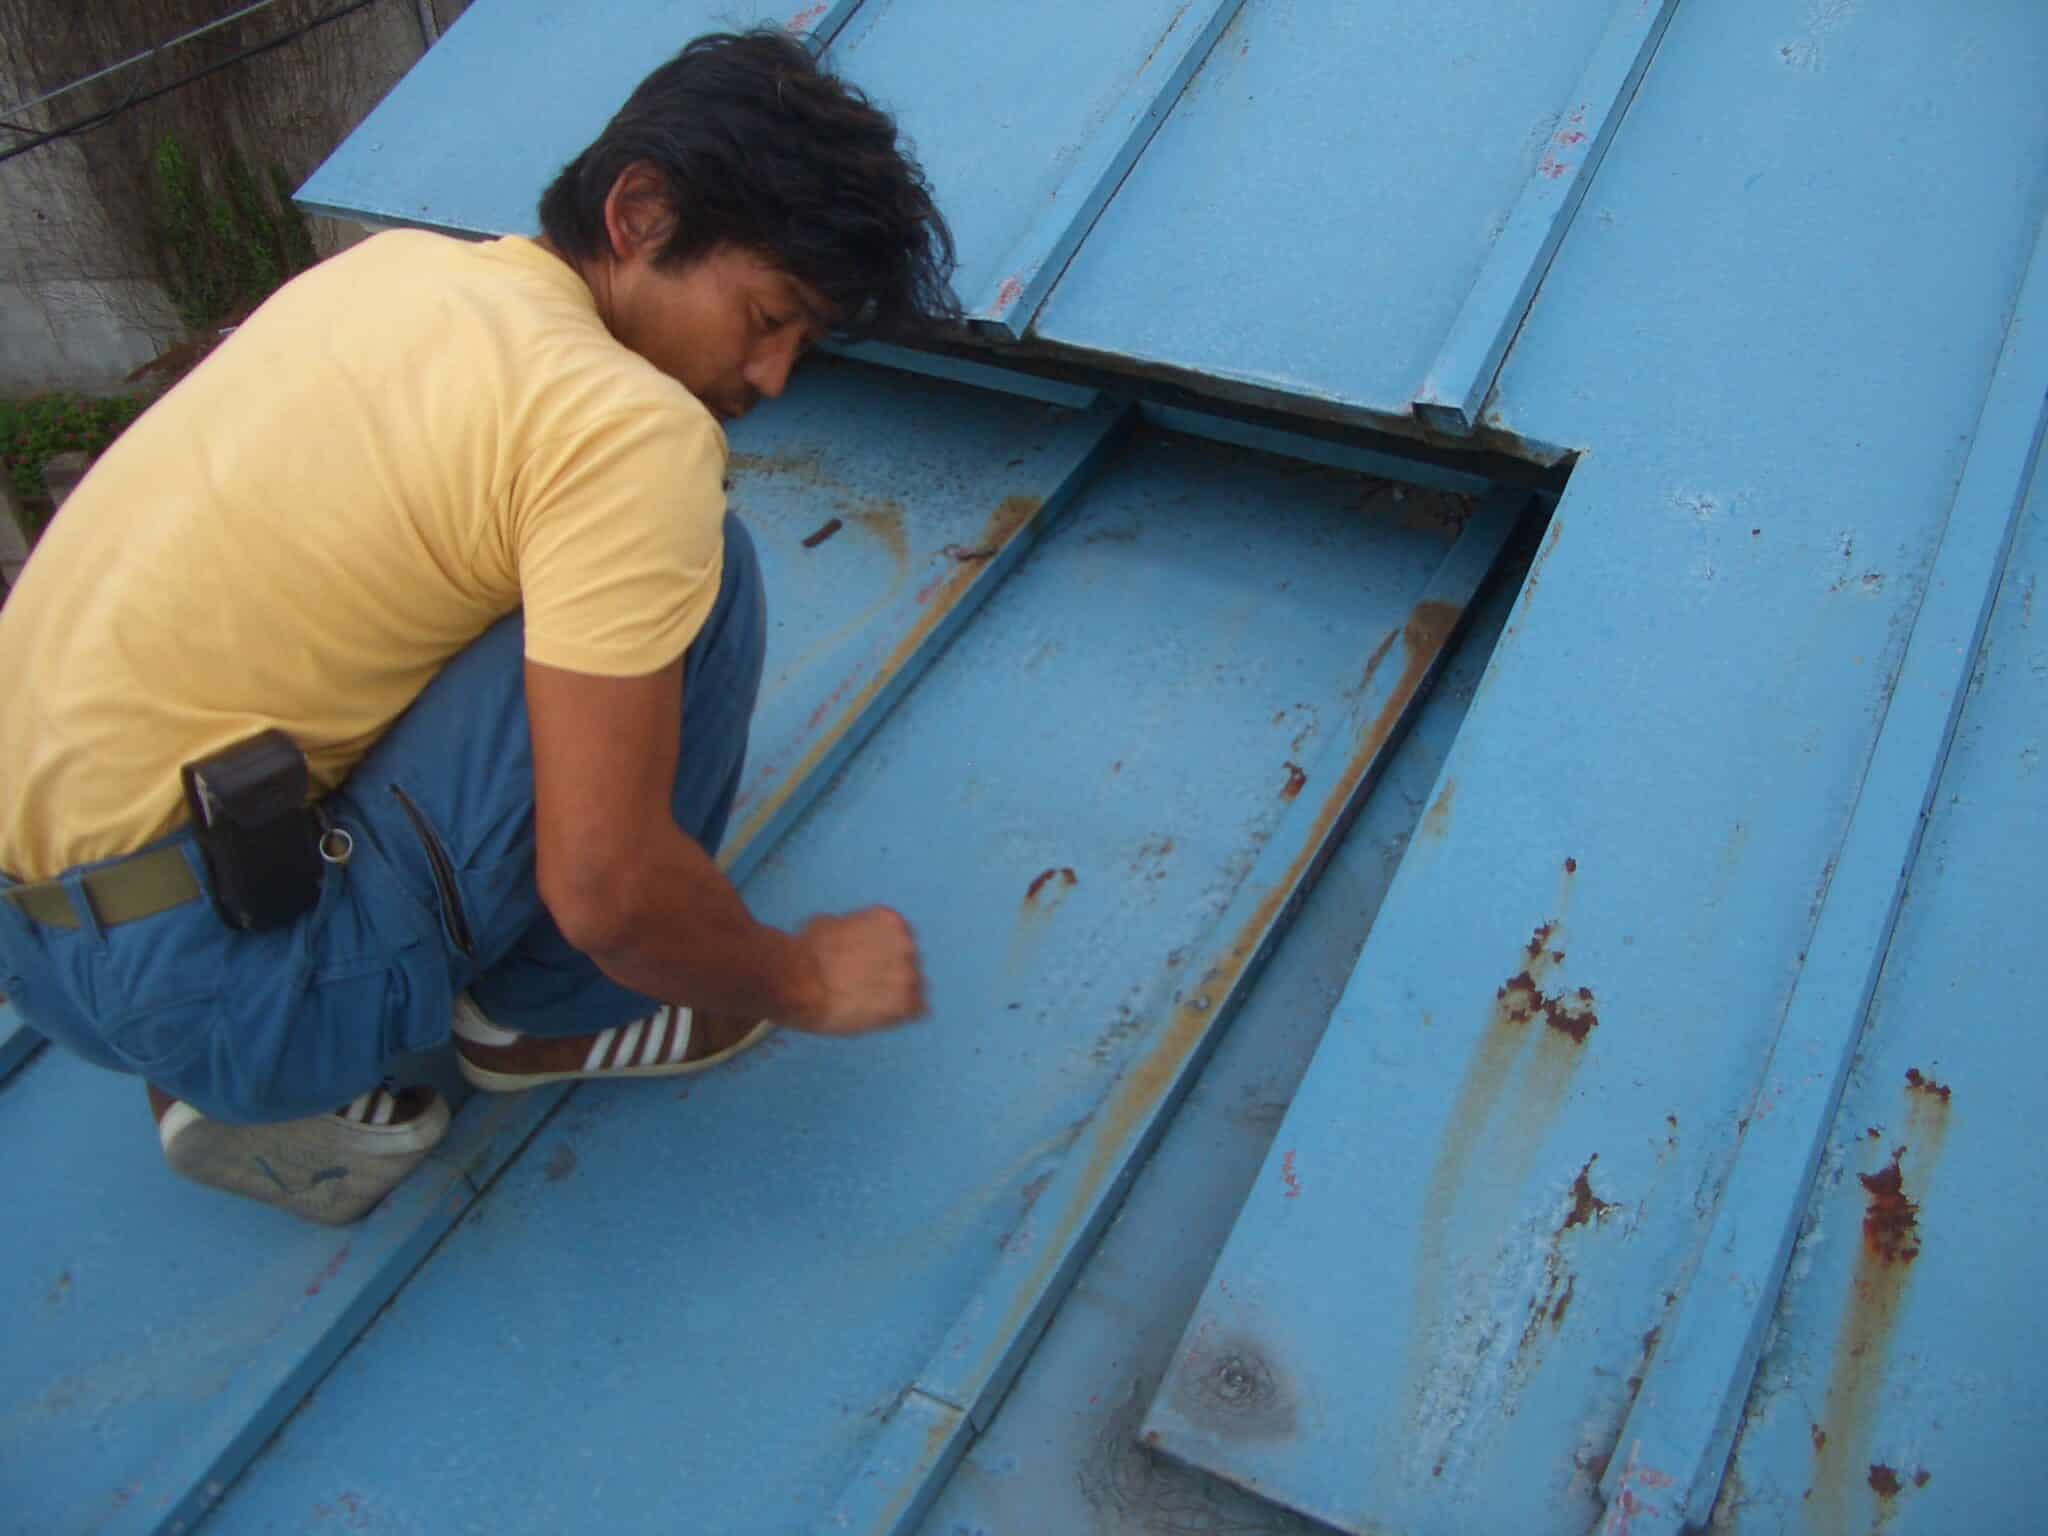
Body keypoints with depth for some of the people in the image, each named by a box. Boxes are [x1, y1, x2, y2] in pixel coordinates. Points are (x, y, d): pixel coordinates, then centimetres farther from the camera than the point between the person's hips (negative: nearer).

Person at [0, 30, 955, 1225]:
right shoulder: (627, 429, -17)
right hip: (203, 978, -9)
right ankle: (548, 1018, 8)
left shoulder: (393, 263, 9)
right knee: (697, 576, -12)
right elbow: (606, 888, -22)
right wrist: (803, 981, -1)